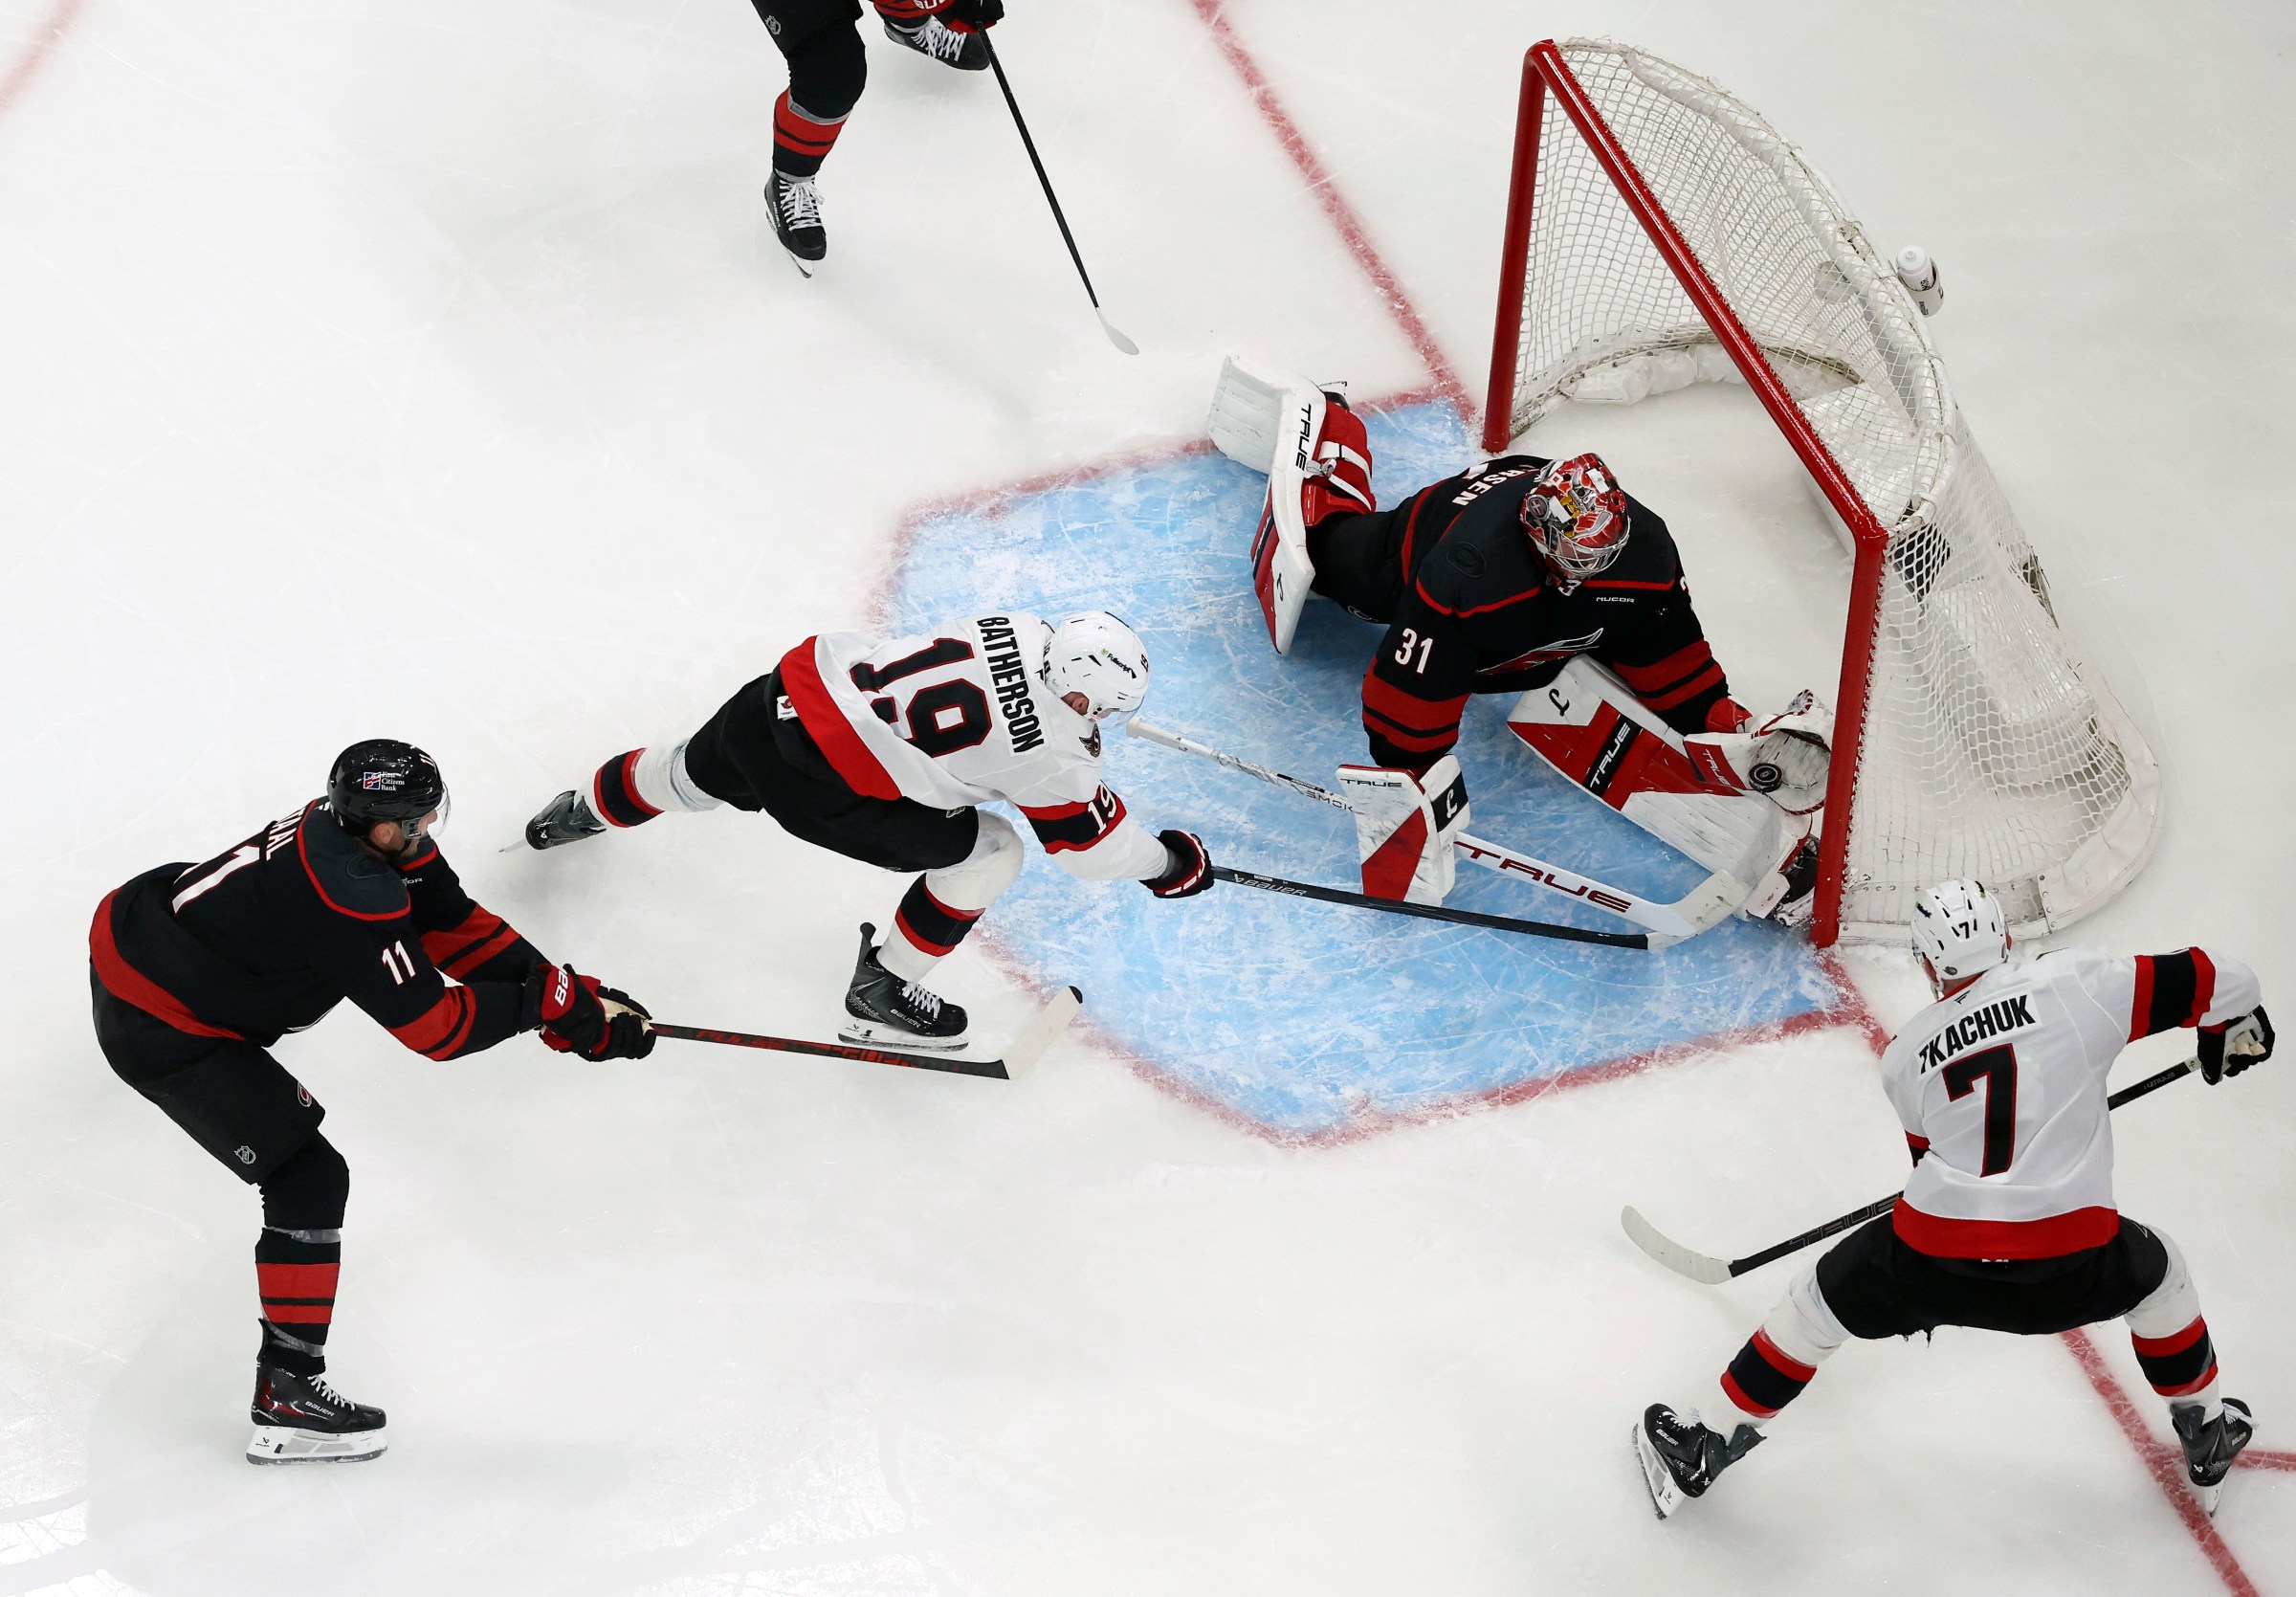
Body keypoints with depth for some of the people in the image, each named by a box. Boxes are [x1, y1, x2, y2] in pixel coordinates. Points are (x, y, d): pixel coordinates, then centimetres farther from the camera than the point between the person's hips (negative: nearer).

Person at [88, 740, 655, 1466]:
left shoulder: (362, 824, -6)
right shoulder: (352, 902, -31)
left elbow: (451, 923, -2)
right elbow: (434, 1026, -25)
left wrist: (572, 996, -8)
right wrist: (542, 1003, -12)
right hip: (156, 1028, -9)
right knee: (309, 1180, -7)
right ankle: (287, 1395, -3)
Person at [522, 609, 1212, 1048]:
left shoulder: (1024, 629, -1)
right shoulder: (1049, 752, -18)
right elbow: (1091, 843, -4)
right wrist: (1168, 861, 11)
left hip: (786, 692, 7)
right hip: (823, 789, -7)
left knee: (694, 773, 37)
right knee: (988, 853, 3)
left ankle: (584, 809, 69)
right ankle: (881, 995, 18)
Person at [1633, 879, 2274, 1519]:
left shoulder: (1904, 1056, 11)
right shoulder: (2078, 982, 0)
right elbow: (2209, 981, 1)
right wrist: (2234, 1032, 23)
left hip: (1935, 1268, 1)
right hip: (2069, 1266, 0)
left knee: (1820, 1299, 25)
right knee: (2158, 1273, 32)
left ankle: (1710, 1442, 32)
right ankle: (2207, 1440, 46)